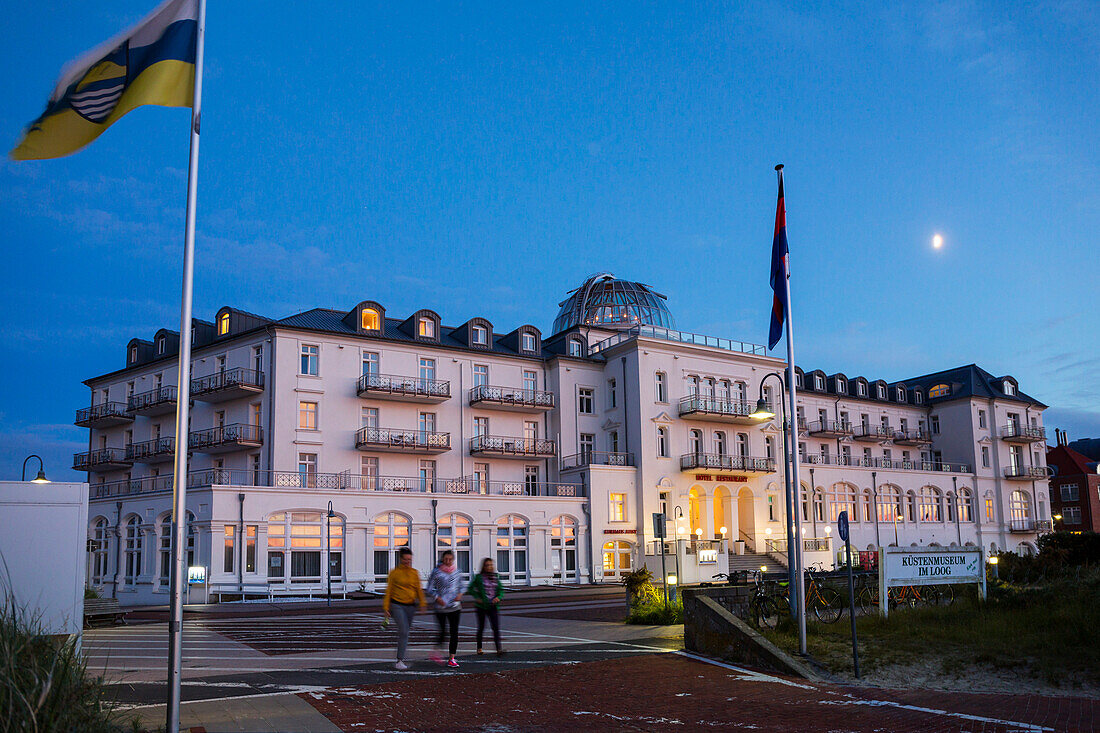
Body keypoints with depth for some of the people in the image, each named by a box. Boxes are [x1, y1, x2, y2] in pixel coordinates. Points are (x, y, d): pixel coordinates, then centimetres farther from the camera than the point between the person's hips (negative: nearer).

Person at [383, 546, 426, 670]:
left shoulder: (414, 573, 9)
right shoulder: (394, 573, -2)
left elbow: (418, 589, 11)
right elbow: (388, 590, 0)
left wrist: (422, 602, -2)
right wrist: (385, 607, -4)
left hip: (411, 606, 4)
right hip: (397, 605, -4)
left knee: (405, 632, 9)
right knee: (403, 631, -16)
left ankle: (400, 659, 20)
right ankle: (400, 660, -12)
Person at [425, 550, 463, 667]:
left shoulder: (457, 572, 7)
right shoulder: (436, 572, -4)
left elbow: (461, 585, 19)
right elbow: (430, 589, -1)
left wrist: (459, 594, 0)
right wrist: (437, 598, -15)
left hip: (454, 606, 3)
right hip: (440, 607, -3)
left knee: (454, 632, -2)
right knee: (443, 631, 1)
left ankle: (452, 659, 2)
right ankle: (436, 652, 28)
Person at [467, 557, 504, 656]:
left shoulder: (496, 577, 7)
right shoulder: (479, 577, -2)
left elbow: (501, 590, 13)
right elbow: (470, 588, 4)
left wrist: (498, 597, -7)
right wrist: (477, 598, -8)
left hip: (493, 606, 2)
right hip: (481, 606, -2)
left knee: (496, 627, -11)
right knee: (481, 627, 10)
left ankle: (499, 649, -16)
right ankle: (479, 648, 27)